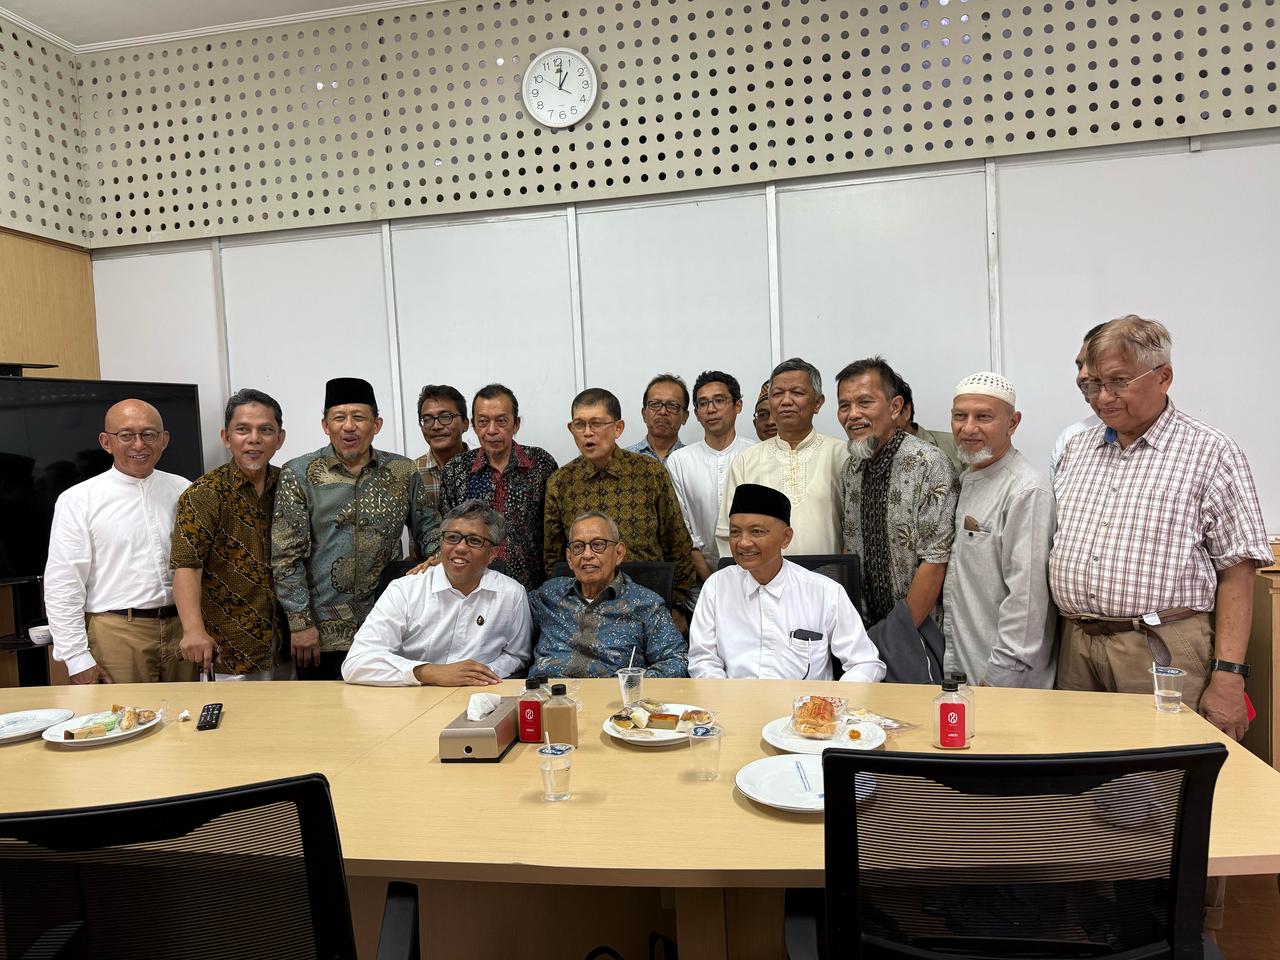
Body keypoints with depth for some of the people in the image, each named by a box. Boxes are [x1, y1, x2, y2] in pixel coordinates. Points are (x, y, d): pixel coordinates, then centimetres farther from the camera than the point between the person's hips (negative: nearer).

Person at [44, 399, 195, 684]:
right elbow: (63, 585, -4)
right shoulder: (78, 500, -3)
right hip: (115, 636, -3)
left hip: (182, 629, 3)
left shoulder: (182, 490, 7)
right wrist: (77, 659, -6)